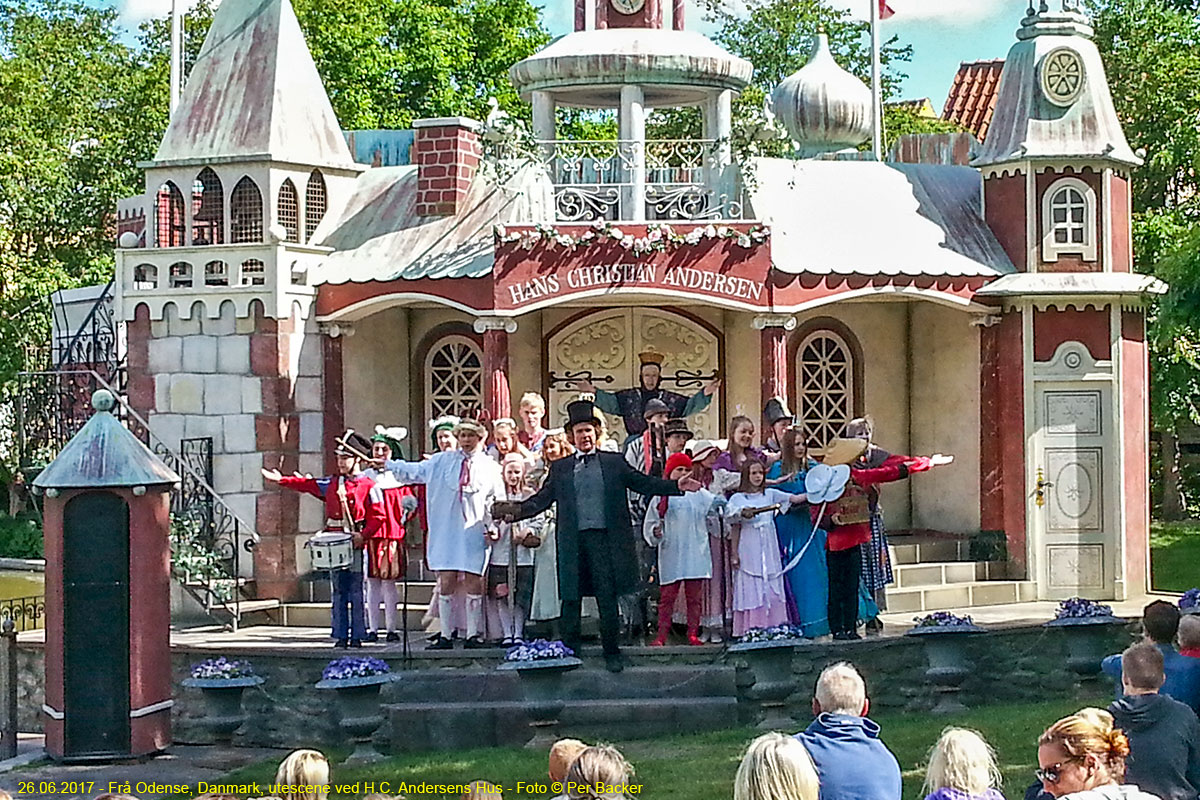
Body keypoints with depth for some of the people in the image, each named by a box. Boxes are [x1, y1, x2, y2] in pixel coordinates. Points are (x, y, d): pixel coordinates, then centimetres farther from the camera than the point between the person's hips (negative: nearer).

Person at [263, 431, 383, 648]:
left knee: (356, 592, -3)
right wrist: (282, 480, 9)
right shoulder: (332, 483, 14)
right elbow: (307, 485, 17)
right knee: (338, 591, 7)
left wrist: (363, 535, -18)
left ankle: (357, 636, 2)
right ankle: (340, 636, 10)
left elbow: (378, 516, -6)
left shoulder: (368, 486, -2)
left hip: (355, 543, -5)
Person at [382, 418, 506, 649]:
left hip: (475, 533, -1)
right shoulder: (442, 461, 9)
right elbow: (413, 471, 15)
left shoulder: (490, 468, 6)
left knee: (473, 583, -2)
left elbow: (497, 501, 10)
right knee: (445, 582, -1)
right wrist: (386, 465, 10)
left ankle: (473, 635, 5)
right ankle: (445, 635, 4)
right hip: (445, 532, 1)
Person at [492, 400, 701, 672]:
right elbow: (541, 500, 8)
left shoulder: (614, 463, 9)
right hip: (573, 542, 1)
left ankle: (611, 653, 9)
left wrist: (677, 487, -6)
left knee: (608, 598, -1)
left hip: (604, 540, -1)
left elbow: (645, 484, 6)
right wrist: (516, 511, -9)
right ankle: (569, 653, 13)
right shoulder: (560, 468, 12)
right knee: (570, 599, 4)